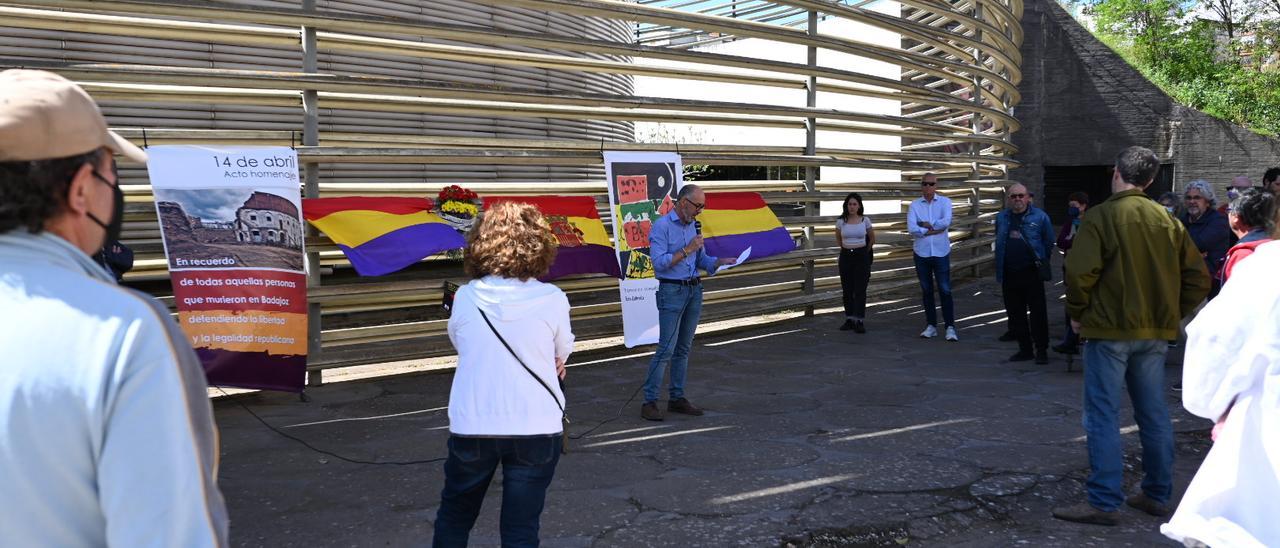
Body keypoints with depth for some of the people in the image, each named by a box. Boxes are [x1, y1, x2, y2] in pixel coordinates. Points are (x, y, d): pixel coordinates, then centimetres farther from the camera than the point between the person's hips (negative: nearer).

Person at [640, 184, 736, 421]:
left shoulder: (693, 226, 13)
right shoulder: (661, 226, -10)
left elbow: (702, 260, 17)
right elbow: (660, 262, -18)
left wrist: (722, 262, 0)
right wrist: (687, 250, -17)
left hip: (694, 290, 7)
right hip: (672, 292, -7)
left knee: (683, 348, 10)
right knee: (666, 349, -10)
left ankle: (677, 398, 17)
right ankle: (649, 402, -5)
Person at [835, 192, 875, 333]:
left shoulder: (865, 221, -2)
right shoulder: (841, 221, 0)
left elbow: (872, 239, 13)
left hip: (861, 257, -2)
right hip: (845, 257, 2)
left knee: (860, 290, -4)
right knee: (847, 290, 7)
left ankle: (860, 321, -4)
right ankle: (849, 319, 17)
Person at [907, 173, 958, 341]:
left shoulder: (945, 202, 0)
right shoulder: (914, 205, 2)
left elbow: (946, 222, -18)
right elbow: (912, 229, -12)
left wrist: (926, 224, -10)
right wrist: (935, 229, -13)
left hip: (941, 252, -2)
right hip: (922, 253, 2)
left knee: (945, 291, -3)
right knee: (927, 291, 10)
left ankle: (950, 327, 1)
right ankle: (931, 326, 18)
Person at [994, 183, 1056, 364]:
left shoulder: (1039, 216, -2)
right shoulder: (1001, 217, 10)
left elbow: (1049, 242, 2)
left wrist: (1041, 262, 1)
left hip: (1032, 273, -4)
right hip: (1009, 274, 4)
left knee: (1038, 313, -3)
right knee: (1015, 314, 9)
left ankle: (1041, 350, 5)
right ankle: (1024, 349, 19)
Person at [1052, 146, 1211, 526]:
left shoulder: (1101, 217, -9)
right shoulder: (1168, 221, 8)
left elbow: (1079, 273, -17)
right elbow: (1198, 278, 8)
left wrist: (1077, 314, -3)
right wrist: (1172, 314, 14)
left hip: (1110, 329, -6)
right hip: (1156, 334, 6)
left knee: (1102, 416, -2)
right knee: (1154, 415, 13)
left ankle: (1104, 502, -2)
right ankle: (1157, 495, 22)